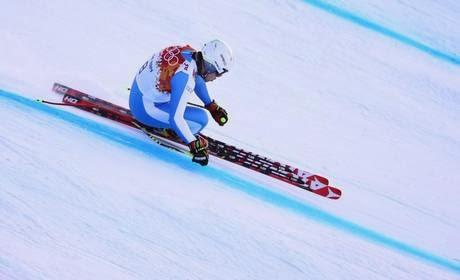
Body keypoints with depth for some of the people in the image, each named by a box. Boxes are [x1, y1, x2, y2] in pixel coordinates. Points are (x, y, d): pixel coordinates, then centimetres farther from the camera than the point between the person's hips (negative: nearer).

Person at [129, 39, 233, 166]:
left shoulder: (189, 52, -7)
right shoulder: (185, 78, -31)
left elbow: (196, 76, 16)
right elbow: (175, 118, -32)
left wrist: (212, 106, 20)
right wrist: (194, 144, -26)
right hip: (145, 109, -9)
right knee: (201, 118, -13)